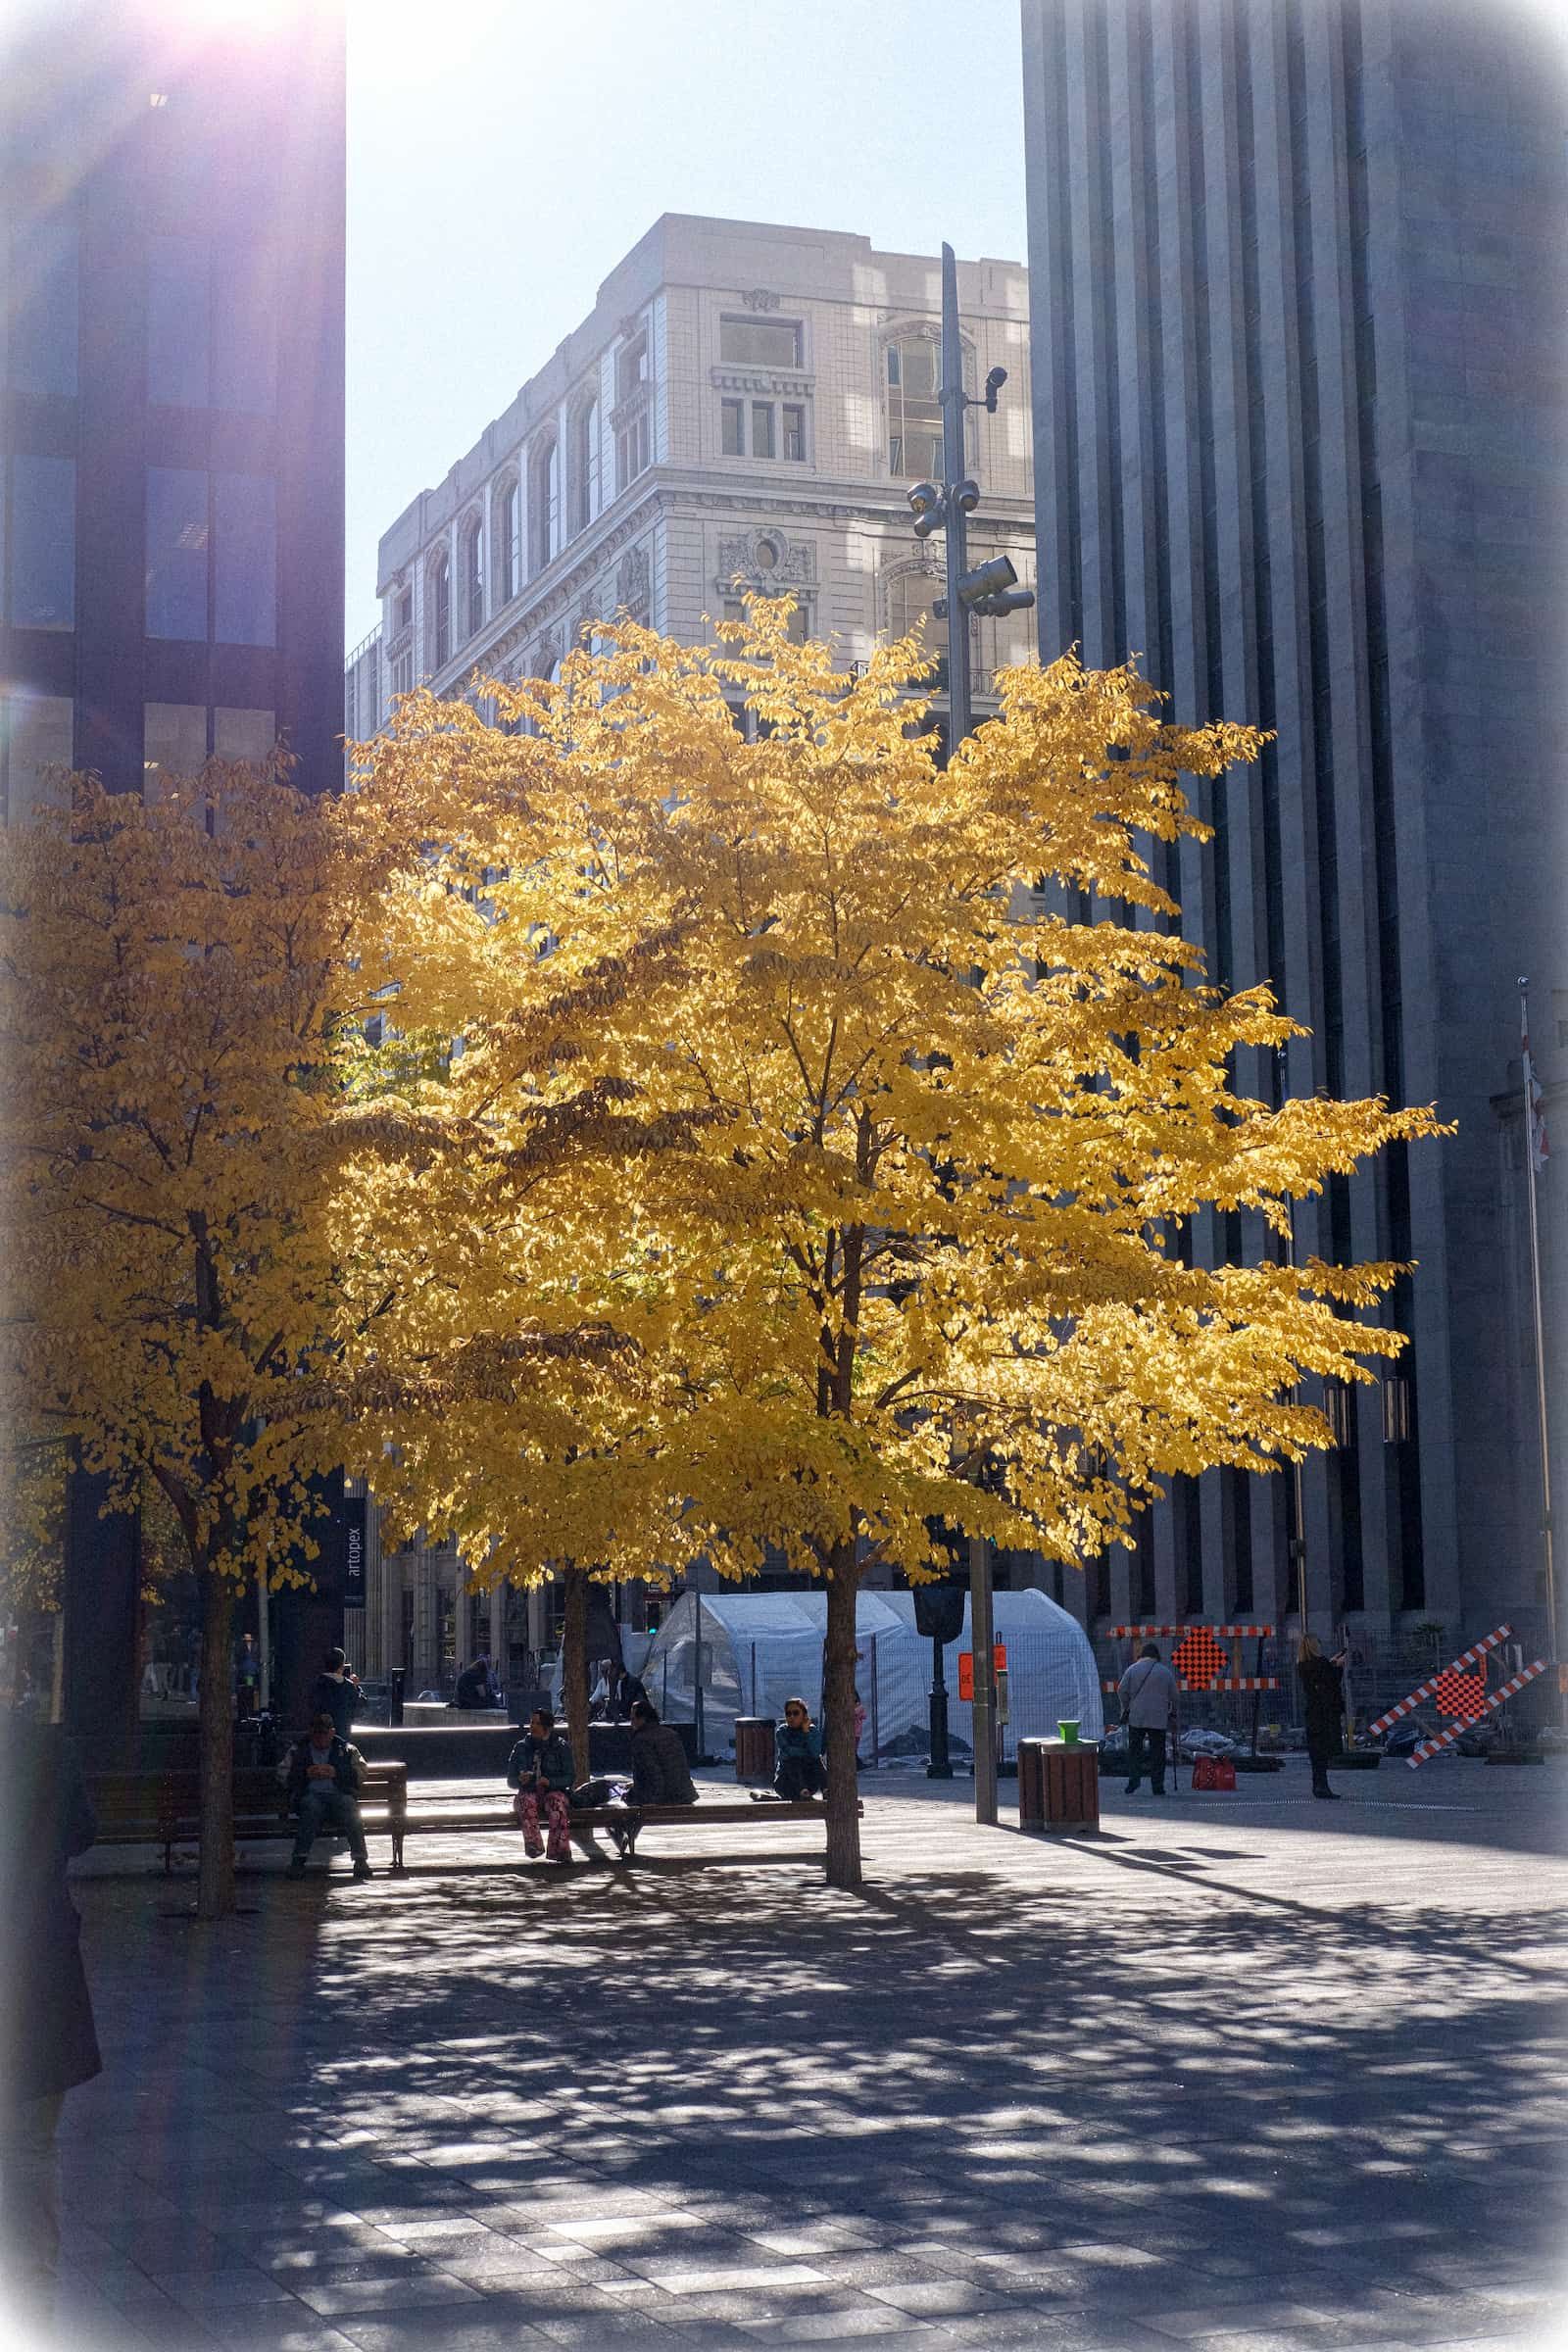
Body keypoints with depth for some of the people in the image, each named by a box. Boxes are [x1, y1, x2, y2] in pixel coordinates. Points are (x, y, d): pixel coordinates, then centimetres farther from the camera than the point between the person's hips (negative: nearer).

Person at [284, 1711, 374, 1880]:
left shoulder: (346, 1750, 19)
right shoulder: (297, 1750, 20)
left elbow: (361, 1774, 6)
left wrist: (336, 1773, -8)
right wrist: (305, 1774, -7)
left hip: (339, 1794, 0)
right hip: (310, 1795, 0)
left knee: (348, 1803, -34)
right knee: (312, 1806, -36)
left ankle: (360, 1860, -37)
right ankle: (298, 1860, -39)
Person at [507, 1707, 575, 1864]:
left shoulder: (562, 1747, 5)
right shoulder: (521, 1747, 11)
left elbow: (569, 1778, 0)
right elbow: (511, 1781, 12)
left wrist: (550, 1781, -18)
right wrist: (520, 1780, -12)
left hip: (555, 1791, -1)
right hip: (529, 1791, 1)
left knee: (558, 1804, -37)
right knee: (526, 1801, -36)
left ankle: (559, 1850, -38)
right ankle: (534, 1845, -40)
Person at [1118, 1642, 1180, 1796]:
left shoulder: (1132, 1669, 2)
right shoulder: (1166, 1672, 4)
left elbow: (1121, 1690, -1)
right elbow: (1175, 1695, 6)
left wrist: (1126, 1708, 13)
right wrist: (1172, 1712, 21)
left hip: (1136, 1718, 0)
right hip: (1158, 1719, 0)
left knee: (1134, 1750, 8)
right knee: (1157, 1753, 4)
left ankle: (1134, 1781, -4)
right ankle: (1157, 1787, 3)